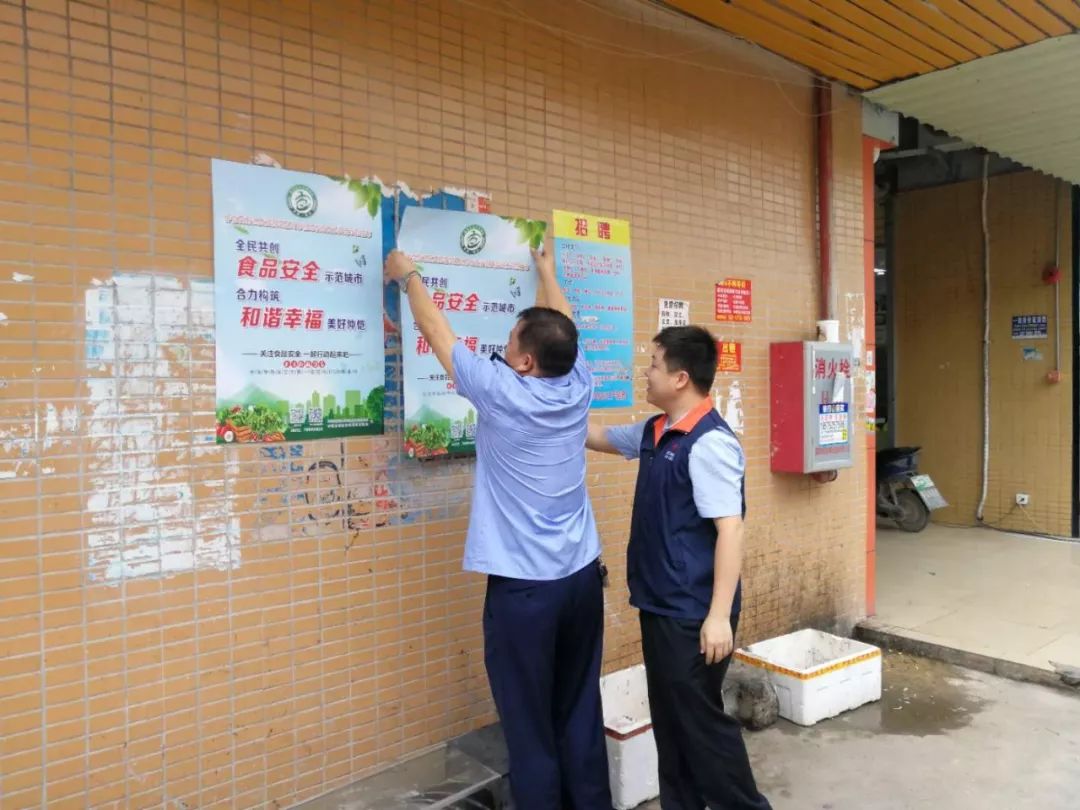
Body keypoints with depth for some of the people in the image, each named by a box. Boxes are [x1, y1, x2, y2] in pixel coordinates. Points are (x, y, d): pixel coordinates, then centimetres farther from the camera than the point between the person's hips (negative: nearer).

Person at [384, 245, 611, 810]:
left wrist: (407, 276, 15)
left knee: (530, 727, 6)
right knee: (581, 713, 17)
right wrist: (545, 269, 35)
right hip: (582, 576, 6)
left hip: (523, 585, -6)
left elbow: (437, 332, -1)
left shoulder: (500, 392, -15)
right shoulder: (578, 386, -2)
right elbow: (561, 325, 17)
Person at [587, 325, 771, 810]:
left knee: (700, 719, 5)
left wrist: (720, 615, -23)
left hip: (694, 613, -9)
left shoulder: (709, 443, -20)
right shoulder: (655, 433, 6)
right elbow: (599, 436, 23)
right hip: (660, 605, 9)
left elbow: (730, 530, -23)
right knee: (669, 719, 19)